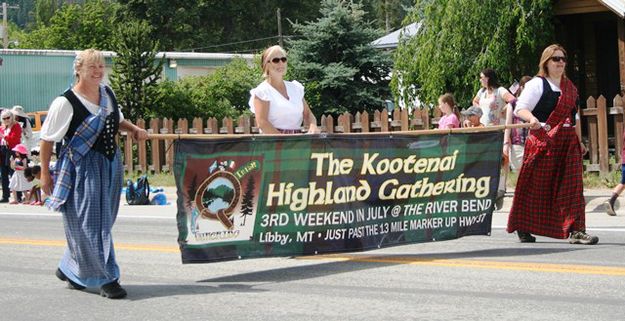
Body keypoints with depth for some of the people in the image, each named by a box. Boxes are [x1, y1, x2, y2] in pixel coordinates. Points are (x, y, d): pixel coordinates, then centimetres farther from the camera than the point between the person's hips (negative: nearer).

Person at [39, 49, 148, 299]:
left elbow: (116, 120, 25)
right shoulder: (66, 102, -13)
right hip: (81, 168, -7)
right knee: (90, 223, -5)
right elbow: (47, 139, -8)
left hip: (110, 165, 8)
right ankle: (106, 279, 1)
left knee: (102, 221, 13)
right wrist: (45, 173, -7)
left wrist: (133, 129, 5)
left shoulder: (107, 93, 7)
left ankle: (70, 269, 30)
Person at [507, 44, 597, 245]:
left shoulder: (569, 87, 18)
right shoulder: (537, 84, -3)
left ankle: (575, 230, -6)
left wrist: (579, 141, 21)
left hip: (568, 142, 6)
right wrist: (532, 118, -32)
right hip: (543, 141, -6)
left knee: (571, 185, -3)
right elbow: (520, 109, -12)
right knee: (536, 186, 0)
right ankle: (523, 228, 15)